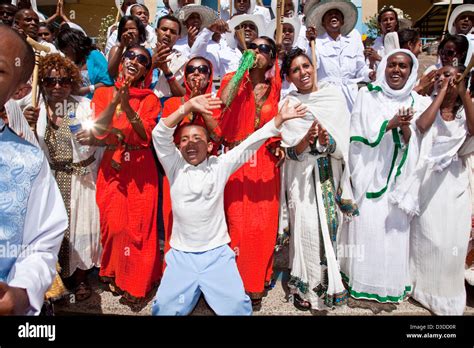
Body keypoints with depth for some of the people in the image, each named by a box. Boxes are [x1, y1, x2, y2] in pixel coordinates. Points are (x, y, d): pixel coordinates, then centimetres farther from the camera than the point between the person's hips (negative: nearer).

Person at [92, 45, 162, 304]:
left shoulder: (149, 99, 3)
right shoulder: (103, 93, 7)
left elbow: (145, 135, -10)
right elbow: (98, 130, -6)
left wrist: (127, 106, -21)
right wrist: (114, 102, -18)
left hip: (141, 169, -1)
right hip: (111, 167, 2)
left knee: (139, 224, 1)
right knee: (113, 222, 5)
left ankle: (136, 282, 18)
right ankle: (114, 274, 28)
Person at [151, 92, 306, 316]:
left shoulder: (220, 165, 1)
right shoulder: (175, 166, 0)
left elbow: (250, 143, -3)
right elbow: (160, 134, -11)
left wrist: (278, 119, -10)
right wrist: (188, 107, -24)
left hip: (217, 253, 0)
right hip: (181, 255, 1)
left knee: (237, 306, -12)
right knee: (164, 308, -12)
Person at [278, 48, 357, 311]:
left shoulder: (333, 94, 4)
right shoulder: (287, 105, 1)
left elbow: (343, 143, 0)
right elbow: (290, 153, -5)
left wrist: (327, 140, -21)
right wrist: (307, 139, -23)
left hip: (330, 173, 2)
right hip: (302, 175, -2)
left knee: (330, 225, 4)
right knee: (307, 226, -8)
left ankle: (328, 282, 27)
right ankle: (304, 286, 12)